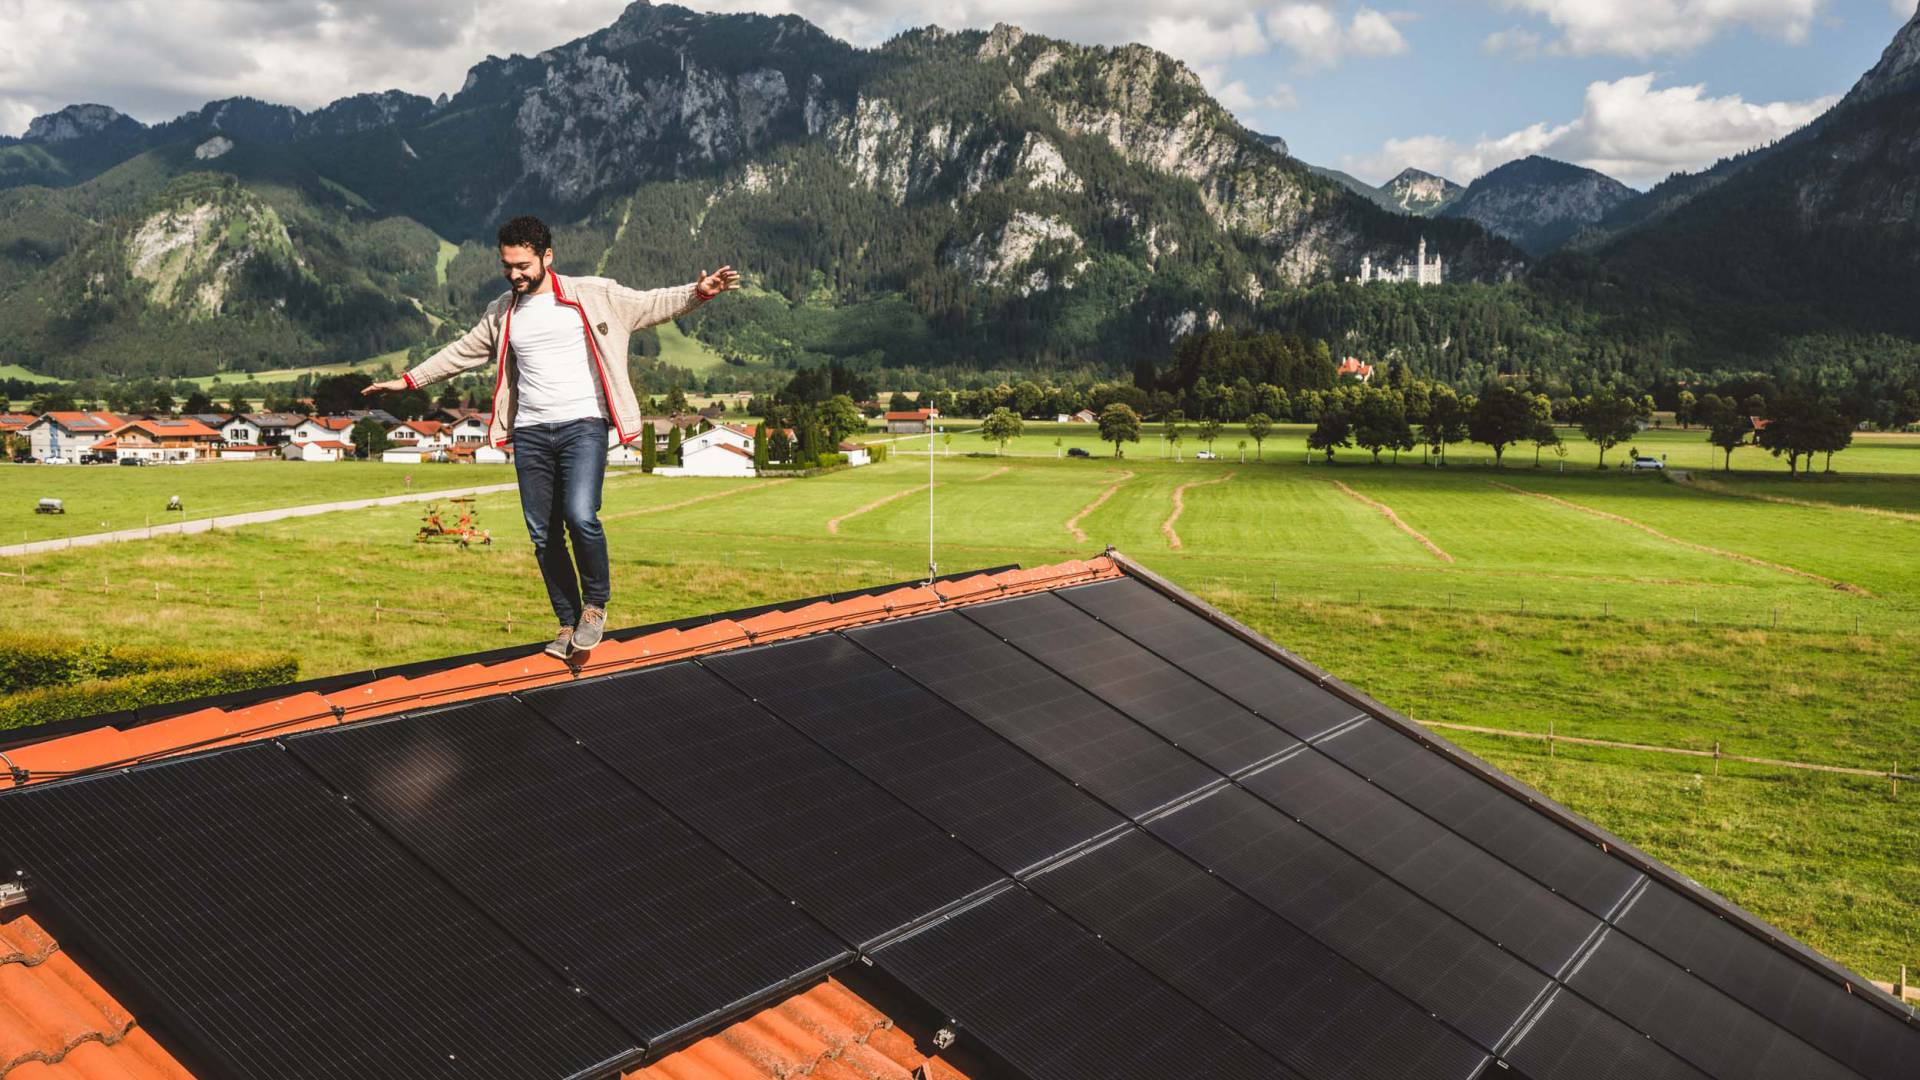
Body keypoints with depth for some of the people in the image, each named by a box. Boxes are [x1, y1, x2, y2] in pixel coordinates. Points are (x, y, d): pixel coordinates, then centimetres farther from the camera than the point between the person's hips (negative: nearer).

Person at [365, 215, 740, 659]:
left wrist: (698, 292, -13)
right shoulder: (502, 312, 14)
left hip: (583, 425, -5)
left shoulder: (592, 294, 1)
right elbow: (463, 351, 26)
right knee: (543, 534, 3)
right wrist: (410, 379, 28)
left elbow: (650, 305, 2)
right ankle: (568, 624, 15)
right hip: (530, 434, 5)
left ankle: (595, 604, 2)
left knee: (580, 517, -22)